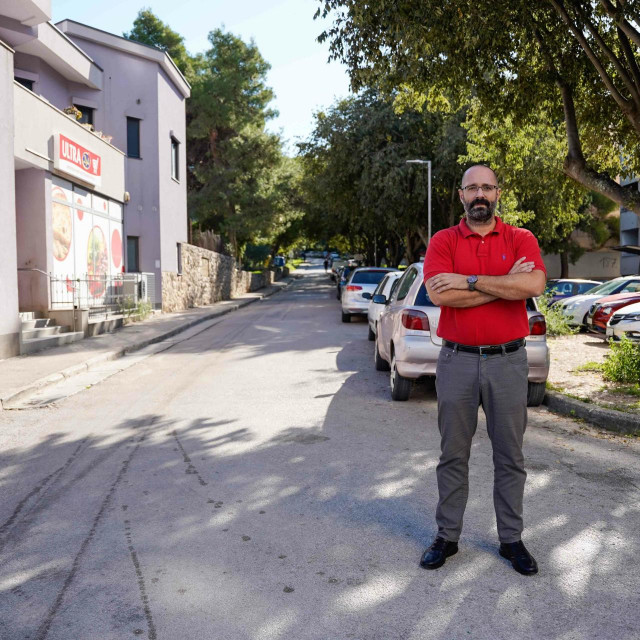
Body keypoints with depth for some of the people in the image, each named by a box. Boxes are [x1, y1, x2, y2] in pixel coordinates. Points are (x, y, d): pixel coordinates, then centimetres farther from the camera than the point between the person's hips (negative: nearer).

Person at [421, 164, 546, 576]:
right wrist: (505, 283, -12)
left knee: (510, 456, 10)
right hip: (457, 360, 0)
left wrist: (470, 281, -16)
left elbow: (534, 284, -17)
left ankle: (512, 539, 25)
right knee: (453, 454, 9)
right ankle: (447, 536, 23)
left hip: (508, 361, 1)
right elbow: (440, 294, -15)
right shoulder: (443, 241, 3)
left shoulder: (521, 239, 4)